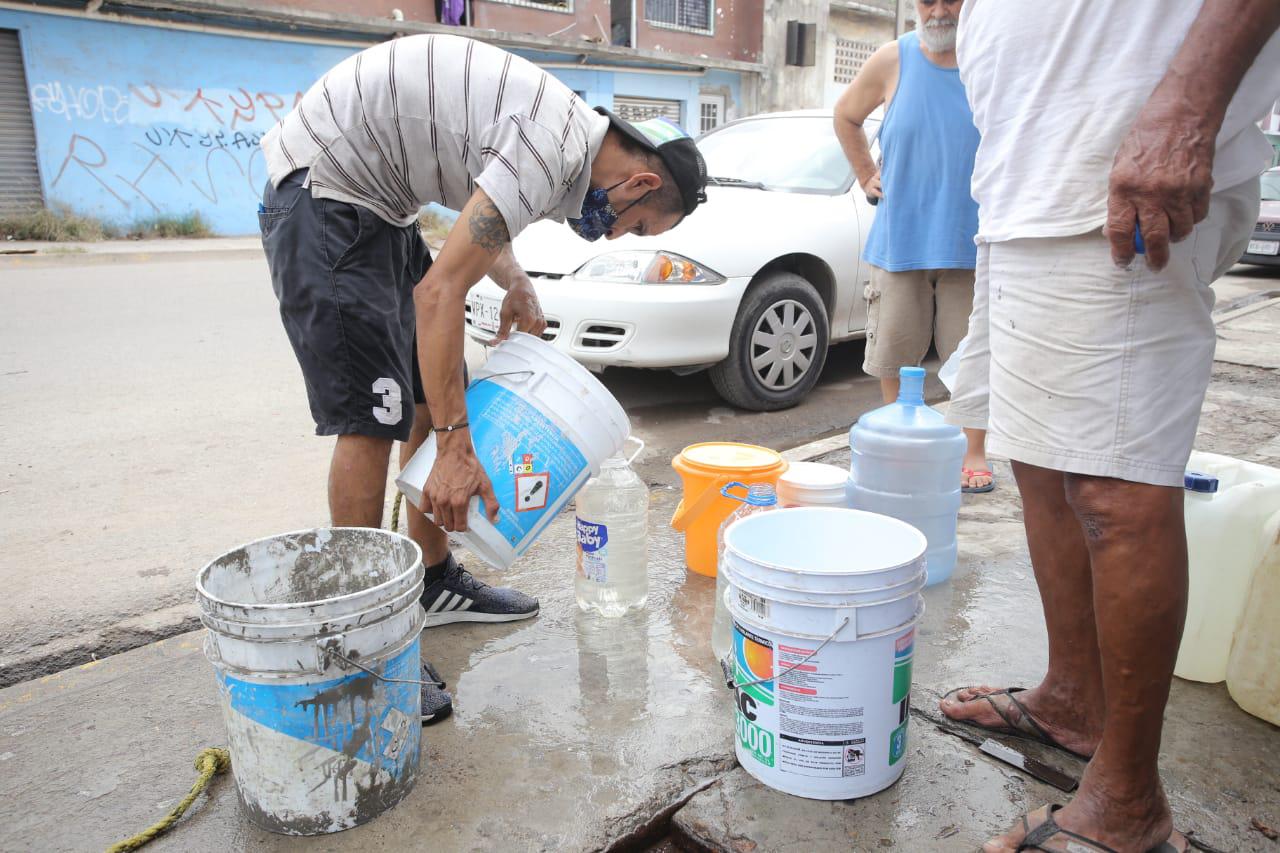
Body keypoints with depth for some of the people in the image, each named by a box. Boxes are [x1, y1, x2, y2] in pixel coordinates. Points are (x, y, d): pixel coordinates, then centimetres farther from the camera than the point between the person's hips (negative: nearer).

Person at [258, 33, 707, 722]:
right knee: (371, 418, -13)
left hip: (376, 202, 10)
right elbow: (439, 292, -28)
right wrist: (456, 448, -26)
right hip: (322, 193, -10)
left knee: (434, 399, 9)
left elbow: (481, 225, 21)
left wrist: (516, 286, 1)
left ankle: (436, 582, 22)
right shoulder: (552, 154, -24)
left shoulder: (571, 131, 7)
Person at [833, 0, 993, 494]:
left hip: (972, 243, -1)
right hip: (899, 239, 1)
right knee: (895, 356, 6)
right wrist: (867, 178, 12)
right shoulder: (893, 61, 4)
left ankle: (974, 453, 17)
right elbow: (846, 116, 19)